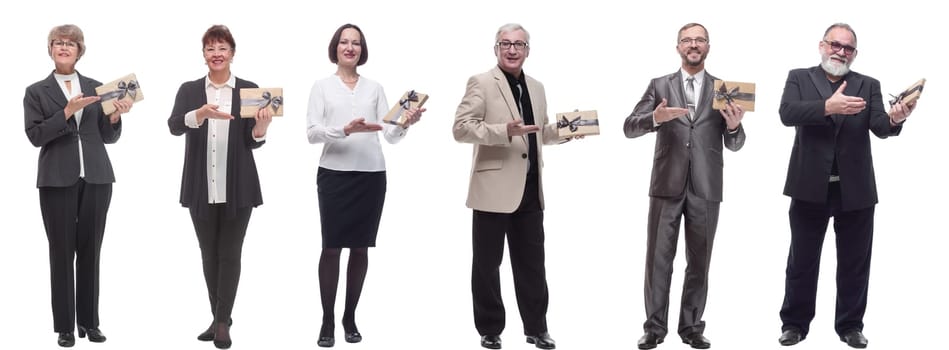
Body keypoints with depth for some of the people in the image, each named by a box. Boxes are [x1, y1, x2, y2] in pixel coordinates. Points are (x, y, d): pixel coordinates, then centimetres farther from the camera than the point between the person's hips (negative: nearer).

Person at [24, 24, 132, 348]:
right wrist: (68, 111, -15)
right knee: (62, 252, 1)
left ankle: (90, 321, 12)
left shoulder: (96, 87, 11)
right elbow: (35, 135, -6)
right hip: (58, 180, -2)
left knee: (91, 250, 5)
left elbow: (108, 137, 11)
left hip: (96, 178, 2)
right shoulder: (37, 91, 5)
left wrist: (115, 116, -8)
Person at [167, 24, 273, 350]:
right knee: (209, 254, 9)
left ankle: (222, 322, 4)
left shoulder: (249, 90, 2)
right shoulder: (189, 89, 4)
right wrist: (201, 113, -32)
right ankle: (219, 319, 21)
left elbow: (252, 142, 2)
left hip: (237, 186, -2)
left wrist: (261, 127, -20)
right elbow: (174, 126, -13)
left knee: (230, 254, 0)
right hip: (201, 186, 2)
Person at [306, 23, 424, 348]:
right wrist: (346, 129, -21)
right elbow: (312, 132, -5)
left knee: (360, 248, 6)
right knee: (331, 247, -4)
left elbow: (391, 135, 7)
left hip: (371, 175, 2)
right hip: (334, 174, -2)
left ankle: (350, 317, 15)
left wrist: (405, 124, -15)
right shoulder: (322, 86, 5)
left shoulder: (375, 88, 12)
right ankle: (327, 321, 2)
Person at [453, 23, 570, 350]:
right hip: (494, 187, -5)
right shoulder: (481, 83, -5)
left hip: (530, 189, 6)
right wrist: (505, 131, -25)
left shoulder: (536, 88, 15)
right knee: (487, 263, 5)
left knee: (532, 262, 11)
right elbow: (461, 127, -14)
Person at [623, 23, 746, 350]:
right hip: (667, 186, -1)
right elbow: (629, 127, -2)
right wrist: (655, 118, -23)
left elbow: (734, 144, 4)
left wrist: (734, 125, -19)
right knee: (658, 260, 1)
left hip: (705, 188, 1)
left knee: (699, 262, 7)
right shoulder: (659, 85, 5)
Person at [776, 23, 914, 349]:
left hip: (855, 189, 2)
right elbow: (787, 113, -14)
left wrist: (894, 119, -29)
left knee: (854, 263, 9)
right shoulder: (799, 78, 3)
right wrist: (827, 106, -29)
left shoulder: (868, 85, 8)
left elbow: (879, 127, -5)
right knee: (802, 261, 9)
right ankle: (795, 323, 20)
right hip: (810, 186, -2)